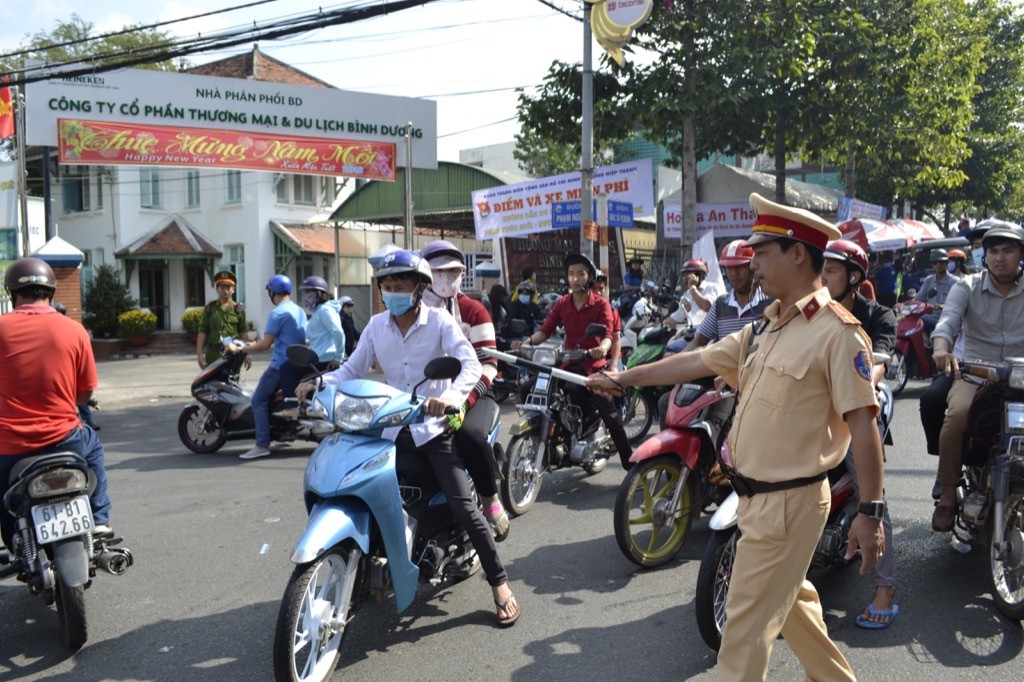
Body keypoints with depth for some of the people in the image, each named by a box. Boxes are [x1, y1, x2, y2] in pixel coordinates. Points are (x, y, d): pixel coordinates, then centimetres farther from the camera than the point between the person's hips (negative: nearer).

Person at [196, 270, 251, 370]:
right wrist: (199, 354, -1)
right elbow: (202, 332, 5)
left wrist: (247, 355, 3)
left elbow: (244, 333, 6)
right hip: (214, 355, 1)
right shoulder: (209, 308, 7)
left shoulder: (238, 309, 6)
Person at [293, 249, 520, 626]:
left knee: (463, 507, -11)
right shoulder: (376, 325, 5)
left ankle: (500, 584, 3)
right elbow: (352, 369, 4)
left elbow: (471, 365, -18)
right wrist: (318, 383, -15)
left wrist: (449, 396, -38)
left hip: (434, 427, -4)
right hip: (391, 428, 4)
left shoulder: (439, 321, -7)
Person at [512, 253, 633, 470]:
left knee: (610, 415, -11)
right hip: (566, 362, 4)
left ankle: (629, 461, 0)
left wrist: (602, 348, -41)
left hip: (593, 365, -4)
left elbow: (607, 334, -17)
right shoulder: (562, 303, 7)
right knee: (527, 390, -9)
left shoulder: (601, 305, -4)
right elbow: (545, 330, -2)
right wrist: (527, 341, -23)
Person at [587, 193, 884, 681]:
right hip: (757, 495, 8)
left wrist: (870, 511, -18)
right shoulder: (764, 328, 10)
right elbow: (695, 362, 15)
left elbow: (862, 423, -18)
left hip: (788, 502, -8)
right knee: (790, 603, 23)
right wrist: (622, 378, 19)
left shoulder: (837, 331, -16)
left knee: (746, 625, 2)